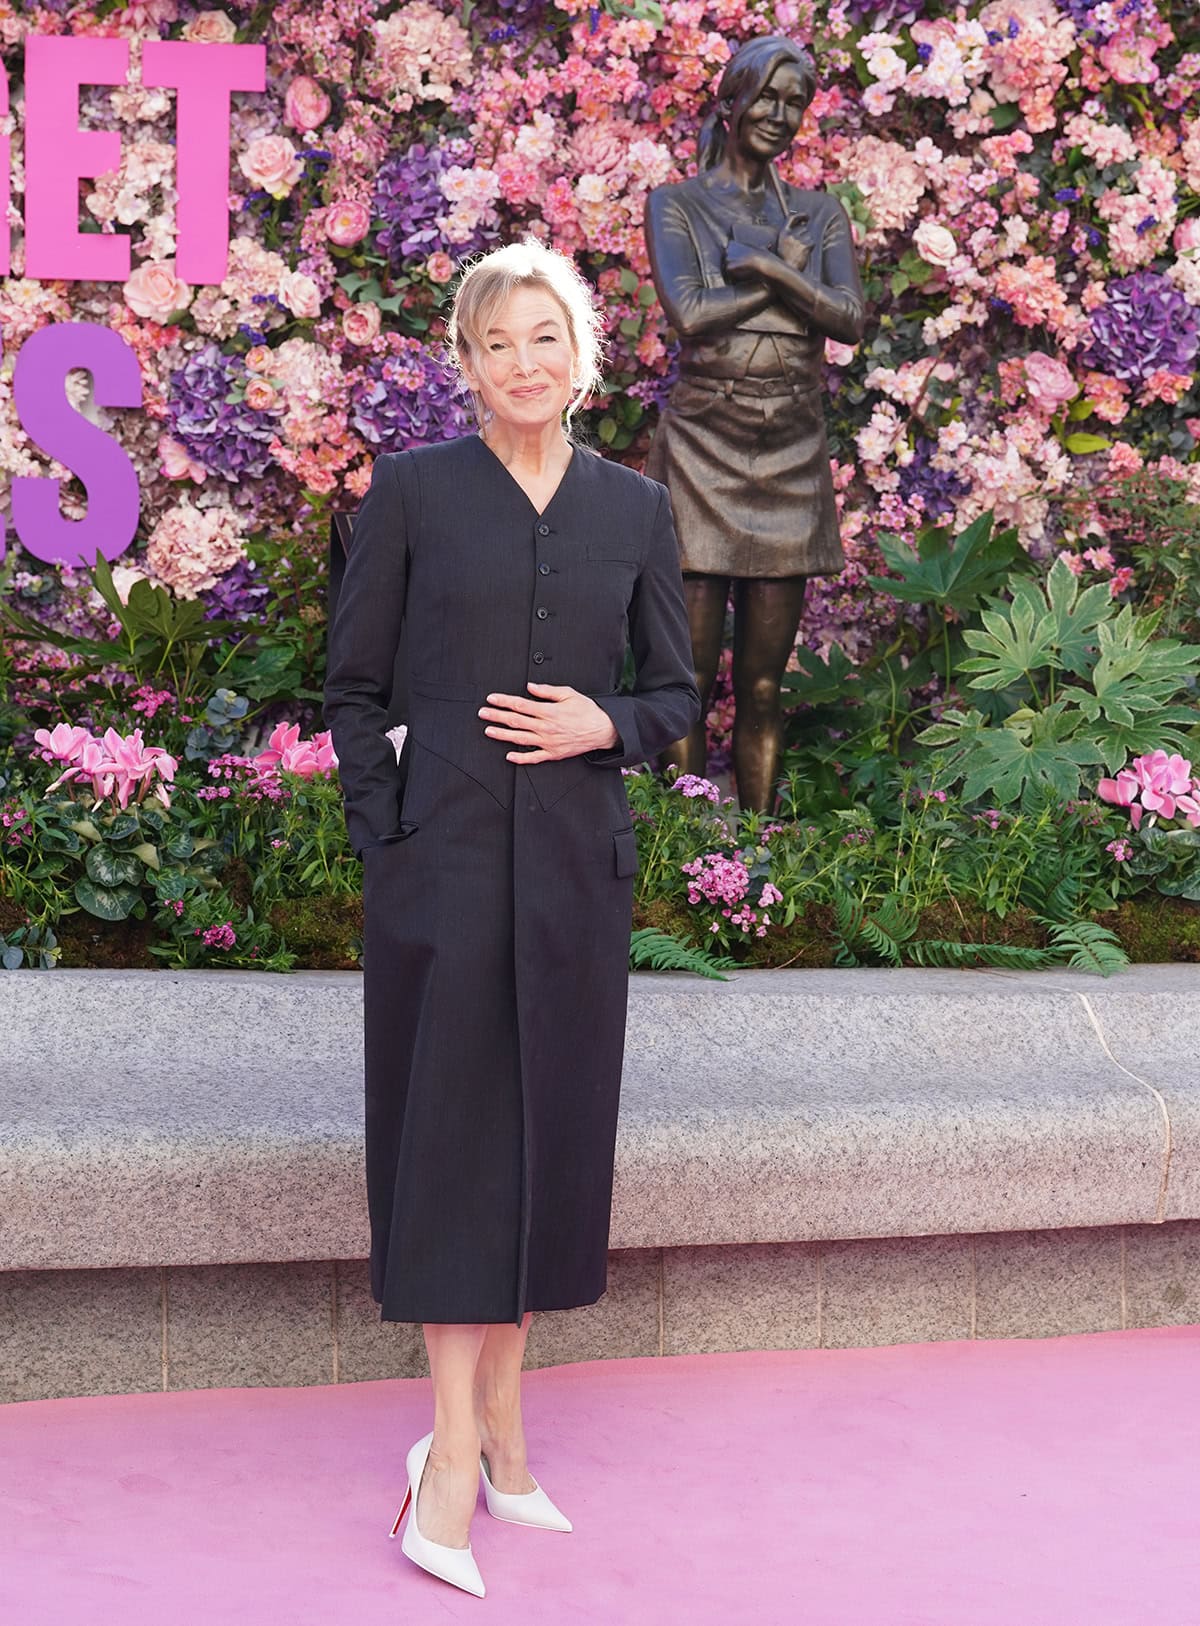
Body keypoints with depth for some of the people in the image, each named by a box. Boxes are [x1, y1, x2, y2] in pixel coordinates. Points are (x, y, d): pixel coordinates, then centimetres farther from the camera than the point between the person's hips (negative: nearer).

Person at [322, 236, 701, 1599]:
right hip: (444, 858, -3)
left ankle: (500, 1420, 21)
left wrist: (609, 726, -8)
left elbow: (677, 689, 13)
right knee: (450, 1130, -3)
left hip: (576, 862, 3)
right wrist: (380, 837, -7)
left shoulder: (634, 506, 8)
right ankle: (455, 1454, 3)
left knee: (552, 1130, 8)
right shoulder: (410, 489, 0)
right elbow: (352, 684, 3)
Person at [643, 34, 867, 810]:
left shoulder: (819, 213, 15)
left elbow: (853, 319, 0)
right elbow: (689, 312, -11)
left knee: (763, 685, 6)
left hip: (791, 456, 3)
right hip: (702, 447, -3)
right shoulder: (676, 204, 5)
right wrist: (790, 274, -4)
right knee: (690, 678, -4)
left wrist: (771, 269, -12)